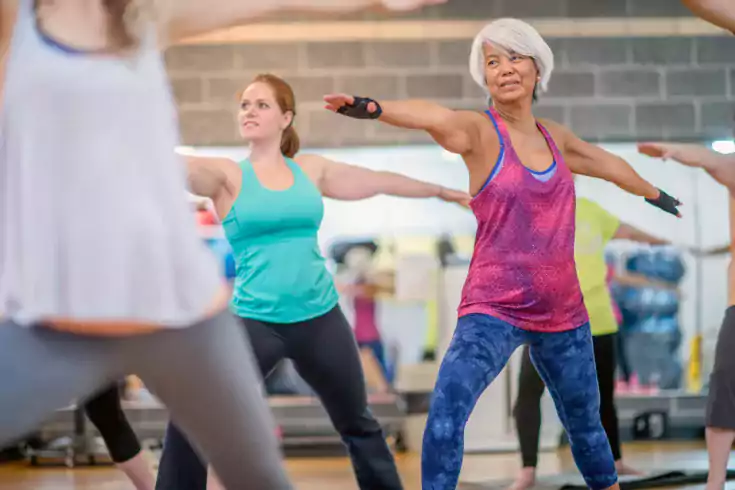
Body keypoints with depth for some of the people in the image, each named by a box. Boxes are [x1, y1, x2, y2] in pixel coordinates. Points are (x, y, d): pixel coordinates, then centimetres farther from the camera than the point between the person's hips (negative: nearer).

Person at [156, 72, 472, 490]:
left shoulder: (311, 169, 7)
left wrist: (441, 191, 31)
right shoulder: (227, 175, -3)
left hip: (320, 317, 3)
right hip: (255, 320, -3)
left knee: (359, 425, 16)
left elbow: (379, 180, 19)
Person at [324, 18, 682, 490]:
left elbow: (606, 162, 28)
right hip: (494, 309, -5)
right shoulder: (480, 131, -9)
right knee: (447, 411, -26)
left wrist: (656, 194, 47)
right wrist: (375, 107, -54)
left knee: (585, 422, 19)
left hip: (563, 312, 5)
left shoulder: (555, 136, 7)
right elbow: (435, 117, -33)